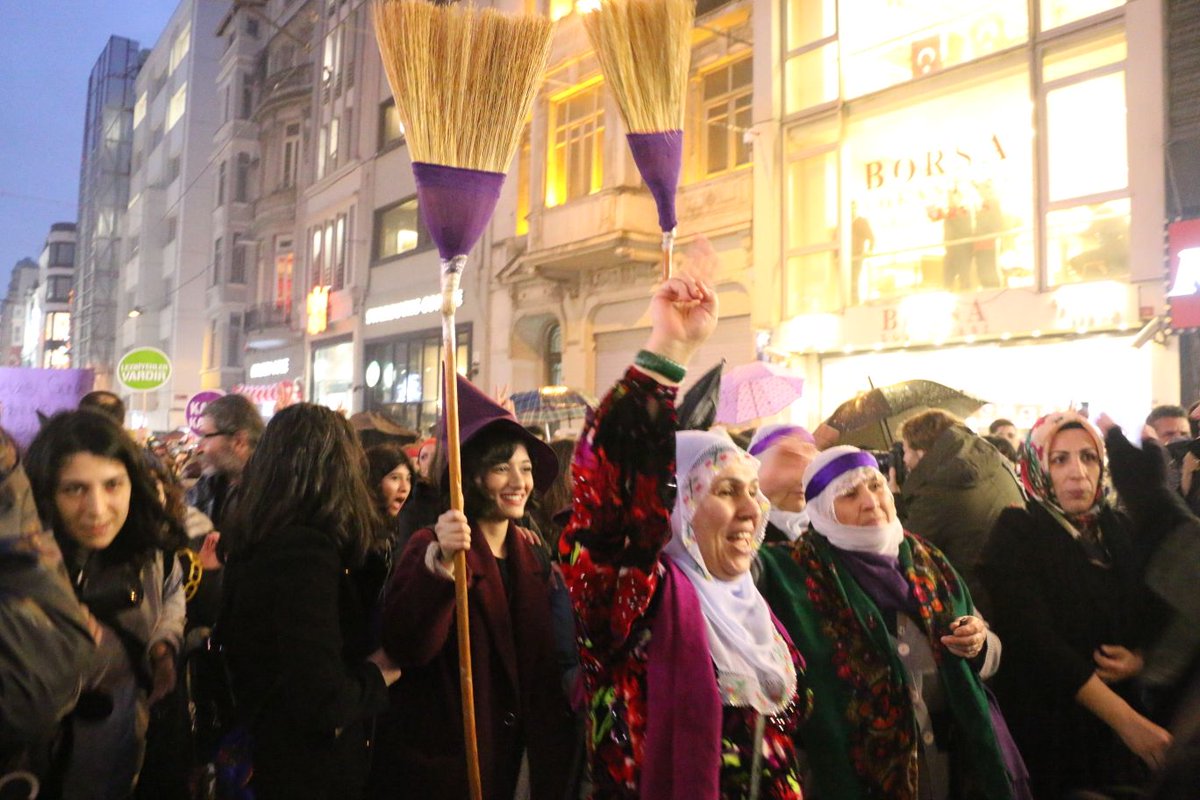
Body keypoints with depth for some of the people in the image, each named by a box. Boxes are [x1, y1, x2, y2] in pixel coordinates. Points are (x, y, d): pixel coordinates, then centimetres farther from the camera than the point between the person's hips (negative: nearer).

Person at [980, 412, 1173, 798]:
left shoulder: (1119, 529, 3)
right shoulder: (1015, 534, -14)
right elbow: (1038, 643, -22)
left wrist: (1139, 659, -10)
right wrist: (1127, 721, -26)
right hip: (1046, 726, -5)